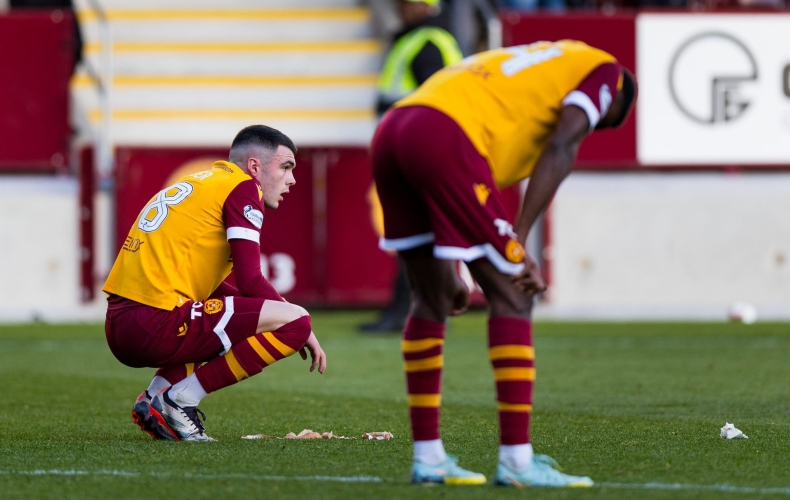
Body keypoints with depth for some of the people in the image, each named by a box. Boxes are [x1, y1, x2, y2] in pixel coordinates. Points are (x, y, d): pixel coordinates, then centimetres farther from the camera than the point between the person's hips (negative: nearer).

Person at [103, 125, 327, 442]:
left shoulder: (201, 183, 25)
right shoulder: (242, 187, -2)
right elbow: (250, 282, -9)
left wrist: (280, 311, 24)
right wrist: (296, 322, 6)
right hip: (155, 328, -9)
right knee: (294, 323, -9)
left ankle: (154, 397, 13)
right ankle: (179, 401, -8)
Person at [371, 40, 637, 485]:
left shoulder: (528, 62, 38)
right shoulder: (603, 70, 17)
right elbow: (560, 152, -2)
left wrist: (446, 273, 30)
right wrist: (518, 243, -6)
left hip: (390, 134, 8)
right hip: (442, 138, -8)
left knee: (433, 300, 18)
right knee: (512, 297, 0)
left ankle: (428, 457, 21)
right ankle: (516, 461, -2)